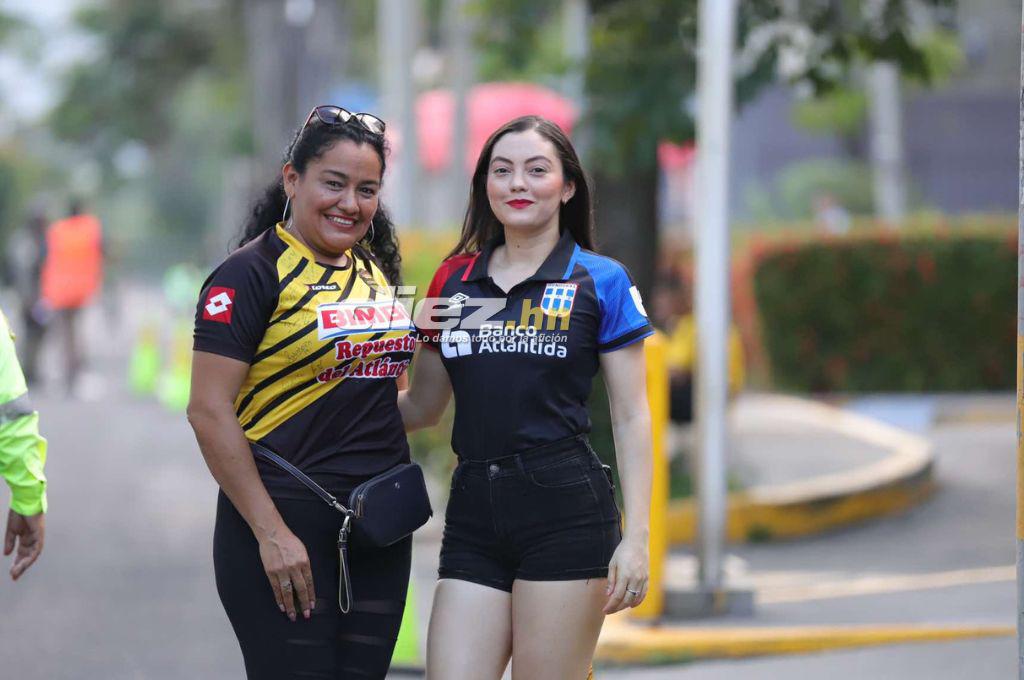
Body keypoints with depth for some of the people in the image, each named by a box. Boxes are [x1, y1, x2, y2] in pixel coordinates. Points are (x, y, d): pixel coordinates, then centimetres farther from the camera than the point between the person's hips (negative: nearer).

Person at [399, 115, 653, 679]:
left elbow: (630, 418, 1)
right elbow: (423, 406, 20)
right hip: (473, 512, 4)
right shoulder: (454, 280, 13)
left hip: (566, 511, -4)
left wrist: (636, 537, -7)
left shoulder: (601, 282, 2)